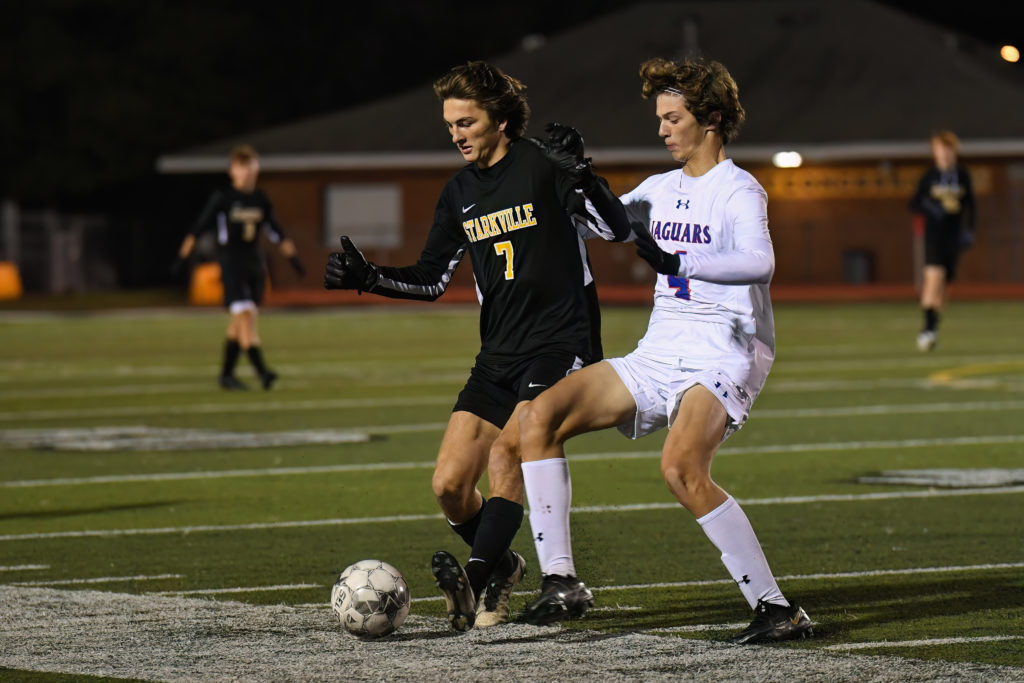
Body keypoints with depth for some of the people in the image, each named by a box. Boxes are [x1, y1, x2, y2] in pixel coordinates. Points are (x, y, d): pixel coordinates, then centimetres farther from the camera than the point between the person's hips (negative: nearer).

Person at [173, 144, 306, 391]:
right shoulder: (222, 198, -5)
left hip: (255, 263, 5)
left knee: (239, 322, 8)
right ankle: (260, 370, -25)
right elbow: (198, 229, -3)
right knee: (245, 314, -17)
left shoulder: (260, 200, 8)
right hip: (231, 263, -5)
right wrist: (182, 256, -7)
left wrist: (292, 257, 14)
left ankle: (227, 373, 16)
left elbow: (276, 232, 17)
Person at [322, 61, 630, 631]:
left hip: (561, 345, -7)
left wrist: (580, 175, -26)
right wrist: (368, 278, 1)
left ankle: (478, 579, -23)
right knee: (450, 486, -1)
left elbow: (618, 228, -11)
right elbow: (432, 280, 16)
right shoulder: (461, 192, 11)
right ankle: (502, 566, 22)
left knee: (506, 453, -25)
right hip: (500, 354, 7)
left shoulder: (543, 165, -8)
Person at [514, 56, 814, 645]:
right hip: (659, 355, 8)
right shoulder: (661, 189, 15)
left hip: (721, 358, -8)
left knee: (681, 467, -33)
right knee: (538, 417, -7)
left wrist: (679, 262, -43)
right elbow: (603, 220, 33)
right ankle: (561, 583, -7)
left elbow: (760, 263, -29)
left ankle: (777, 609, -23)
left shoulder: (738, 191, -9)